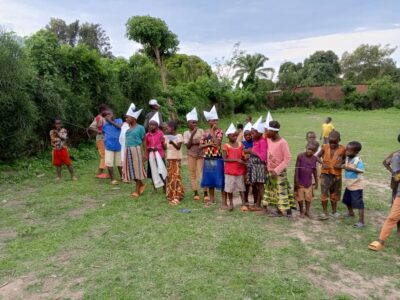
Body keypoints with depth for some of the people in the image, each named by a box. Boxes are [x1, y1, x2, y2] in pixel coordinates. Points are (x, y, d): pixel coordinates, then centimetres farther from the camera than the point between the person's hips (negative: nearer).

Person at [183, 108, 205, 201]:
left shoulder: (201, 131, -1)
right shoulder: (186, 133, -2)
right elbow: (188, 146, -11)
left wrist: (194, 142, -15)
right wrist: (192, 135, -17)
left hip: (201, 155, 0)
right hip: (191, 156, 1)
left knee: (202, 174, -3)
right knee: (193, 174, 4)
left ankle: (205, 193, 3)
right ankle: (196, 193, 13)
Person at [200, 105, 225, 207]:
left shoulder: (219, 131, -4)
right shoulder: (205, 132, 9)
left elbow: (217, 143, -18)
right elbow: (201, 145, 6)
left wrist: (212, 132, -14)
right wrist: (209, 144, -11)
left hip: (217, 158, -5)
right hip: (207, 159, 5)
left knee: (220, 179, -4)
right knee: (209, 179, 12)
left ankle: (224, 200, 4)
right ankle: (212, 199, 26)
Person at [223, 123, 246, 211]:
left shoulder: (240, 144, 4)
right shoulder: (226, 146, -8)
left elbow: (243, 156, 12)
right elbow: (225, 159, -13)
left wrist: (243, 162, -9)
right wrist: (236, 160, -19)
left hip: (240, 169, 3)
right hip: (230, 170, -3)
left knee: (241, 187, 5)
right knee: (229, 188, 5)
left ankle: (243, 203, 10)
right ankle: (231, 204, 19)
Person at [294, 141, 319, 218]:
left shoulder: (314, 158, -5)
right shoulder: (300, 156, -18)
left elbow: (314, 170, 7)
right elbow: (297, 169, -15)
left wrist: (316, 181, 11)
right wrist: (296, 181, -16)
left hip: (309, 182, 4)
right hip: (300, 181, -3)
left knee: (308, 197, 12)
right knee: (300, 197, 8)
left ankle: (307, 211, 28)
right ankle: (302, 212, 26)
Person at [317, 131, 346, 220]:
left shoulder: (342, 149, -7)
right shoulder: (325, 147, -8)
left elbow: (345, 158, 6)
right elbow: (318, 156, -1)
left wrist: (341, 163, -14)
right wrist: (322, 163, -18)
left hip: (337, 174, 1)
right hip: (325, 173, -1)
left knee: (335, 193, 14)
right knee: (324, 192, -7)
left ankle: (334, 211, 31)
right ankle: (325, 212, 4)